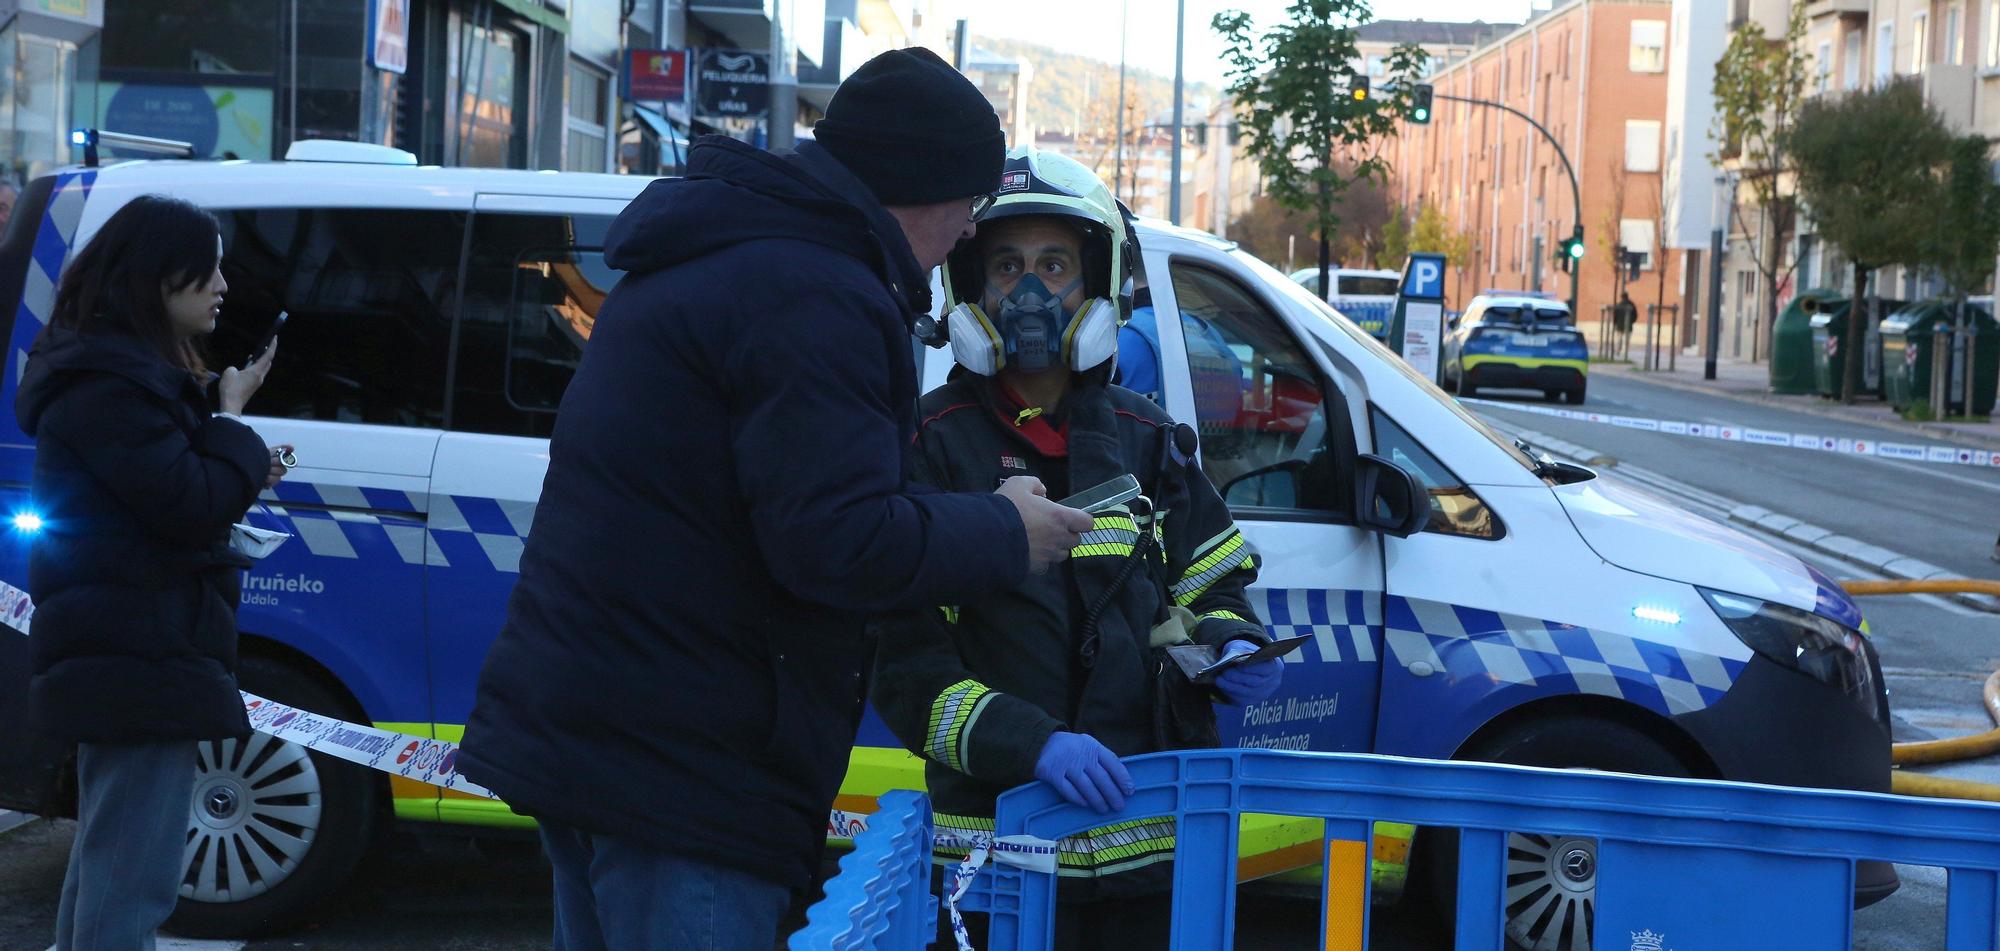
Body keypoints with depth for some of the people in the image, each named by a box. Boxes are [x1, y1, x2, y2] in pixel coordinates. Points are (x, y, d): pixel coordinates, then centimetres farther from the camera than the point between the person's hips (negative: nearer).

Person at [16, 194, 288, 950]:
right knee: (133, 873, -9)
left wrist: (243, 474, 5)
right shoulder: (110, 385, -18)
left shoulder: (125, 370, 17)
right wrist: (233, 418, -8)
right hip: (141, 656, -11)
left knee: (108, 855, 22)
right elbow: (191, 507, -21)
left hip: (128, 653, 11)